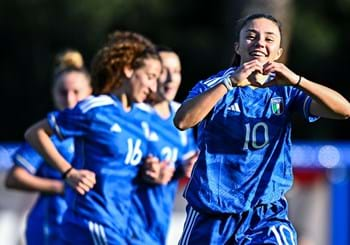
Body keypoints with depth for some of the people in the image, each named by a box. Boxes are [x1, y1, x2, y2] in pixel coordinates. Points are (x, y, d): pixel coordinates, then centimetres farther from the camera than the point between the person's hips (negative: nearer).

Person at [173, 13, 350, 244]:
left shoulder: (285, 90, 1)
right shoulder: (215, 85, -4)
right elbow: (182, 120, -24)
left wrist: (296, 81, -28)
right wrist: (231, 82, -30)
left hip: (267, 215, 0)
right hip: (211, 214, 0)